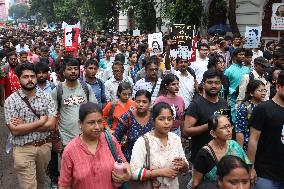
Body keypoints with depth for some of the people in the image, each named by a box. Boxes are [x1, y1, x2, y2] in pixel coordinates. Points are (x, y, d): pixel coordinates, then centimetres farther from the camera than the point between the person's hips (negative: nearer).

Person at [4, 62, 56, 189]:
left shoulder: (46, 97, -3)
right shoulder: (11, 101, -10)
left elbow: (51, 125, -12)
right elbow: (15, 130, -17)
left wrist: (24, 125, -16)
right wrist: (41, 121, -15)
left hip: (44, 146, 3)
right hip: (23, 149, -3)